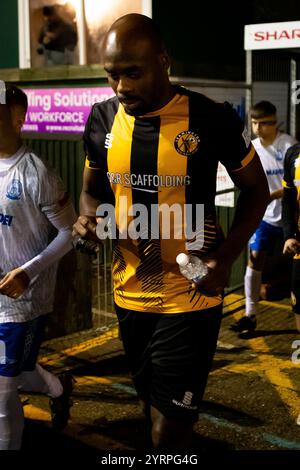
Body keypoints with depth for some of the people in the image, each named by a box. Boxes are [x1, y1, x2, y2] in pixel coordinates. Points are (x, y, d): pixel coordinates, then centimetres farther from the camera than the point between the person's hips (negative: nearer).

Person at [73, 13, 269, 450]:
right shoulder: (102, 119, -1)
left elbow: (256, 189, -1)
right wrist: (89, 219, -10)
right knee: (156, 410, 22)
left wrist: (225, 257, -15)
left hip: (190, 297, -5)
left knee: (169, 429, -1)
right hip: (129, 295, 5)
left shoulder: (211, 118, -14)